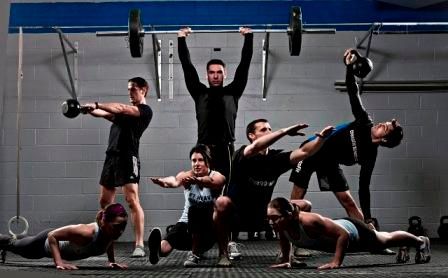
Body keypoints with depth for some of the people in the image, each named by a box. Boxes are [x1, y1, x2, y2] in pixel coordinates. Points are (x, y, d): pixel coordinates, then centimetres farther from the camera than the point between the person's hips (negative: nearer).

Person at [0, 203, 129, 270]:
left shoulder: (112, 232, -29)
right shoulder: (86, 232, -48)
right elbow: (52, 236, -37)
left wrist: (112, 261, -6)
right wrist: (59, 262, -42)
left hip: (63, 239, 6)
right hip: (46, 241, -5)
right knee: (14, 245, 29)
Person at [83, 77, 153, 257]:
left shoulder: (145, 111, 0)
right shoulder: (125, 111, 24)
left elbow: (120, 109, -13)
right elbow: (105, 113, 11)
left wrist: (96, 104, -17)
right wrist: (90, 110, -8)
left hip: (128, 158, -8)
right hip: (111, 157, 8)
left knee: (132, 200, -15)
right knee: (104, 201, 10)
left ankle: (139, 245, -17)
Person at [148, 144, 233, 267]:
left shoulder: (217, 176, -12)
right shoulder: (186, 175, -8)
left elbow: (211, 182, -39)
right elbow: (175, 181, -33)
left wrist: (197, 180, -62)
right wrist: (162, 181, -57)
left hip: (211, 224, 2)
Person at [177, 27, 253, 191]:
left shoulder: (232, 92, 11)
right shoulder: (199, 93, 12)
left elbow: (244, 64, 10)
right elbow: (187, 66, 12)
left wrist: (249, 37, 11)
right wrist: (181, 39, 13)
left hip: (225, 151, 0)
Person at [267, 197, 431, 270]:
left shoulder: (309, 221, -46)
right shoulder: (280, 225, -25)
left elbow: (343, 234, -41)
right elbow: (284, 239, 2)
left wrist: (336, 262, -40)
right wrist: (285, 260, -1)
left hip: (352, 230, -6)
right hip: (340, 226, 6)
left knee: (385, 241, 25)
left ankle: (420, 242, 55)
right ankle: (404, 249, 68)